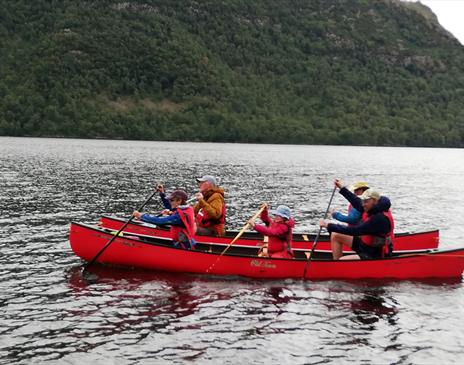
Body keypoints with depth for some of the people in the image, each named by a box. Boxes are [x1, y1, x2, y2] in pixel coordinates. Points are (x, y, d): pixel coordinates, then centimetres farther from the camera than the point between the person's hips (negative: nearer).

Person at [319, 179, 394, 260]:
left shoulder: (380, 218, -30)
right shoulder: (374, 210, -4)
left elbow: (355, 231, -33)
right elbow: (358, 203, 16)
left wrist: (329, 226, -31)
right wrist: (342, 188, 22)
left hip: (375, 255, -10)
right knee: (335, 235, 8)